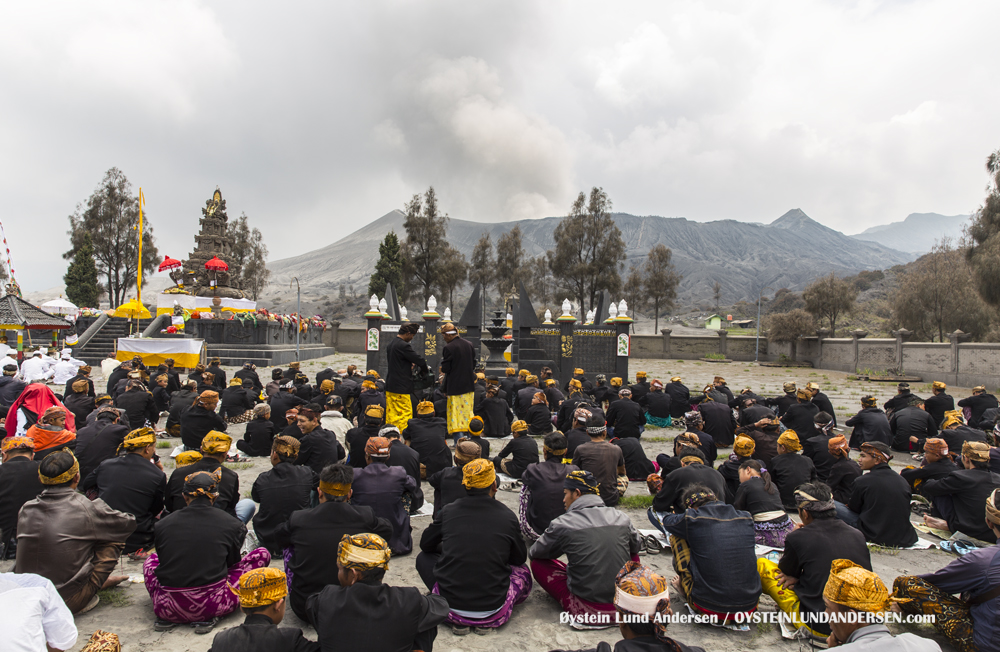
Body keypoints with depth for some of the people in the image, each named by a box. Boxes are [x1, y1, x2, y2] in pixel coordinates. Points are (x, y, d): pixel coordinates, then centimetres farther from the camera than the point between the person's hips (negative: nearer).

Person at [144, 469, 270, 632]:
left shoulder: (162, 525, 2)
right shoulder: (231, 524, -3)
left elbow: (164, 562, 15)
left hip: (168, 609, 4)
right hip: (213, 605, -3)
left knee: (151, 559, 34)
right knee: (262, 554, 14)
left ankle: (167, 618, 10)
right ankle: (208, 618, 4)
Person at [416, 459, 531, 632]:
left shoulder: (448, 511, -3)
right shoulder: (507, 516, -6)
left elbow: (425, 545, 14)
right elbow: (520, 558, 10)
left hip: (451, 605, 0)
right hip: (493, 613, 0)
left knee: (424, 558, 24)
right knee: (523, 572, 29)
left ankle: (458, 621, 11)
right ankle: (487, 620, 9)